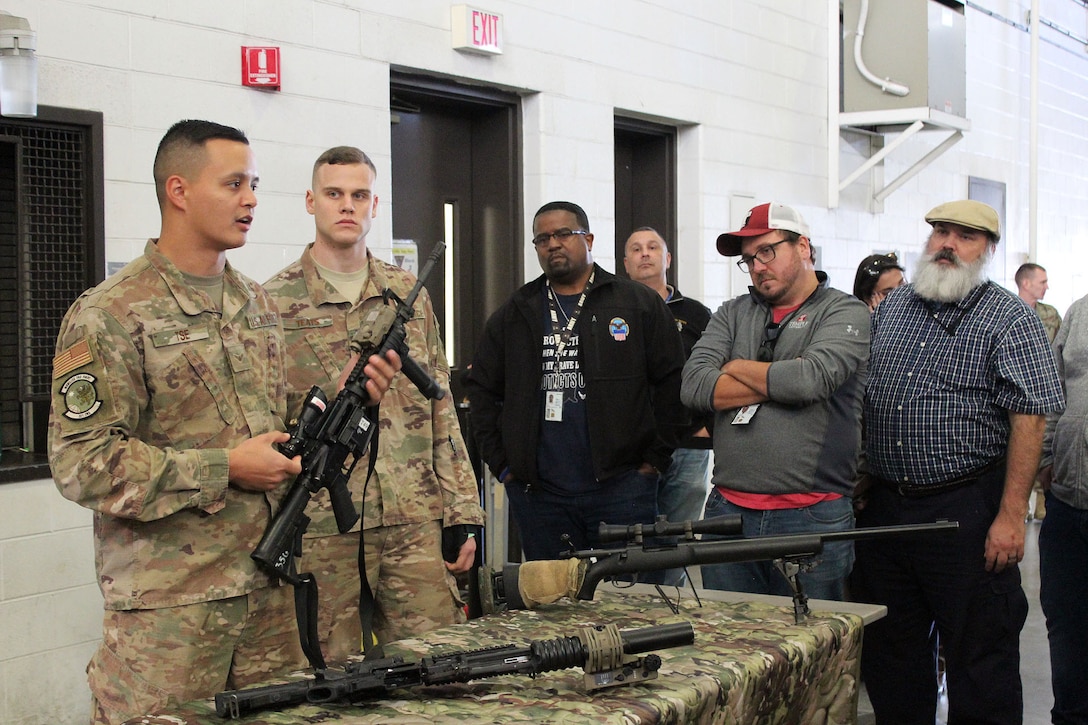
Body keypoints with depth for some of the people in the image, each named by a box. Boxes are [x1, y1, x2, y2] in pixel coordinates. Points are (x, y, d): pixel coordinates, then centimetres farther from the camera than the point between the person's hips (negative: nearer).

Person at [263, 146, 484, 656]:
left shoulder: (409, 296, 13)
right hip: (320, 529, -3)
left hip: (415, 523, 3)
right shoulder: (273, 304, 2)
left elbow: (442, 412, 13)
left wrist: (463, 514, 8)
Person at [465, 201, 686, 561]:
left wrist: (655, 458, -3)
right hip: (537, 494, 3)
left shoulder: (640, 304, 4)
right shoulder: (513, 316, 14)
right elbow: (481, 388, 17)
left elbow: (672, 383, 2)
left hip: (621, 487, -3)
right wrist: (501, 463, 8)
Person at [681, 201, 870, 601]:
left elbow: (810, 379, -17)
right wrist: (779, 381, -8)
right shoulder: (732, 314, 15)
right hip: (728, 510, 4)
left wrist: (738, 368, -1)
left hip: (811, 518, -4)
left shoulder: (846, 313, 2)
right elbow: (694, 387, -1)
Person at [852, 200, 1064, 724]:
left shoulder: (1009, 319, -6)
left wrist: (1010, 516, -18)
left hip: (969, 510, -5)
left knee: (979, 655, 3)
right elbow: (860, 398, 20)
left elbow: (1029, 419, -12)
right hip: (884, 505, 6)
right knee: (889, 652, 14)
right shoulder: (892, 308, 12)